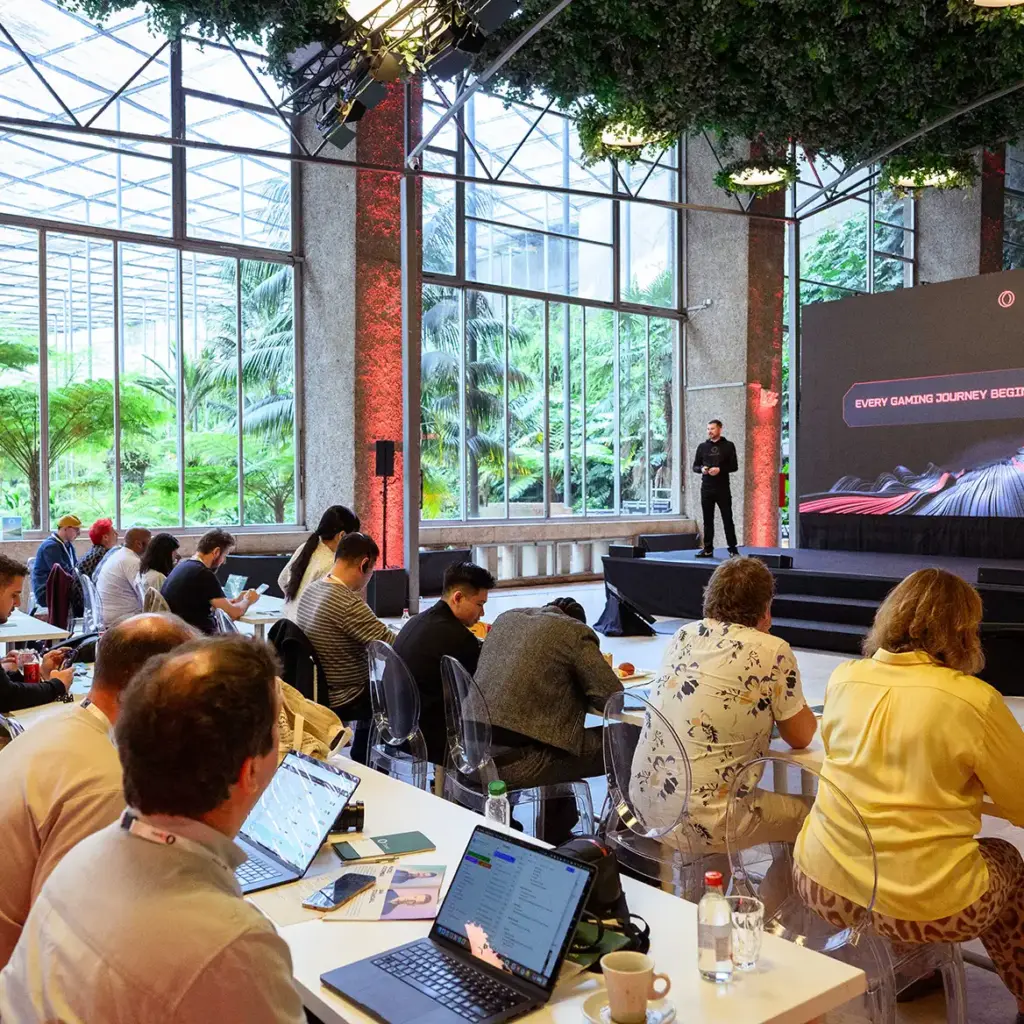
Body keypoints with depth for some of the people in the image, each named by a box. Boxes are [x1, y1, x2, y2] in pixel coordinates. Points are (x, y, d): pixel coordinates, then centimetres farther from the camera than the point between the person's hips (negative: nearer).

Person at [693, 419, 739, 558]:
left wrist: (720, 469, -18)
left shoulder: (728, 446, 2)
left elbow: (734, 466, -2)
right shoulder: (702, 446, 10)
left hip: (723, 489, -3)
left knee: (727, 520, -1)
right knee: (708, 520, 6)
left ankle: (733, 549, 4)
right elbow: (695, 466, 12)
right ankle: (708, 549, 12)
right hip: (706, 488, 3)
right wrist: (702, 469, -10)